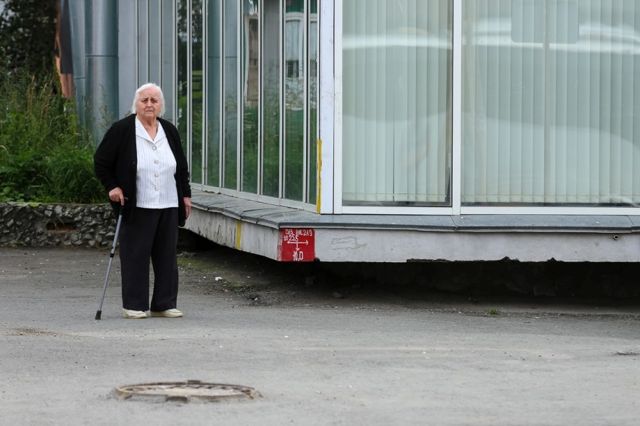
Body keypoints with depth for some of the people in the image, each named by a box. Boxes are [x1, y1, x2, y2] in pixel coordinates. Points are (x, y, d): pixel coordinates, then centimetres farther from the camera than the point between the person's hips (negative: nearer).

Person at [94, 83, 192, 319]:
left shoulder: (170, 131, 11)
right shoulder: (121, 130, -4)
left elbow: (181, 167, 20)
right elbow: (101, 162, 2)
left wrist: (186, 194, 16)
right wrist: (112, 186, -5)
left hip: (168, 206, 5)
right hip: (137, 206, -5)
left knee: (167, 255, 6)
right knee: (136, 255, -2)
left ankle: (164, 304, 13)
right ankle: (134, 305, 4)